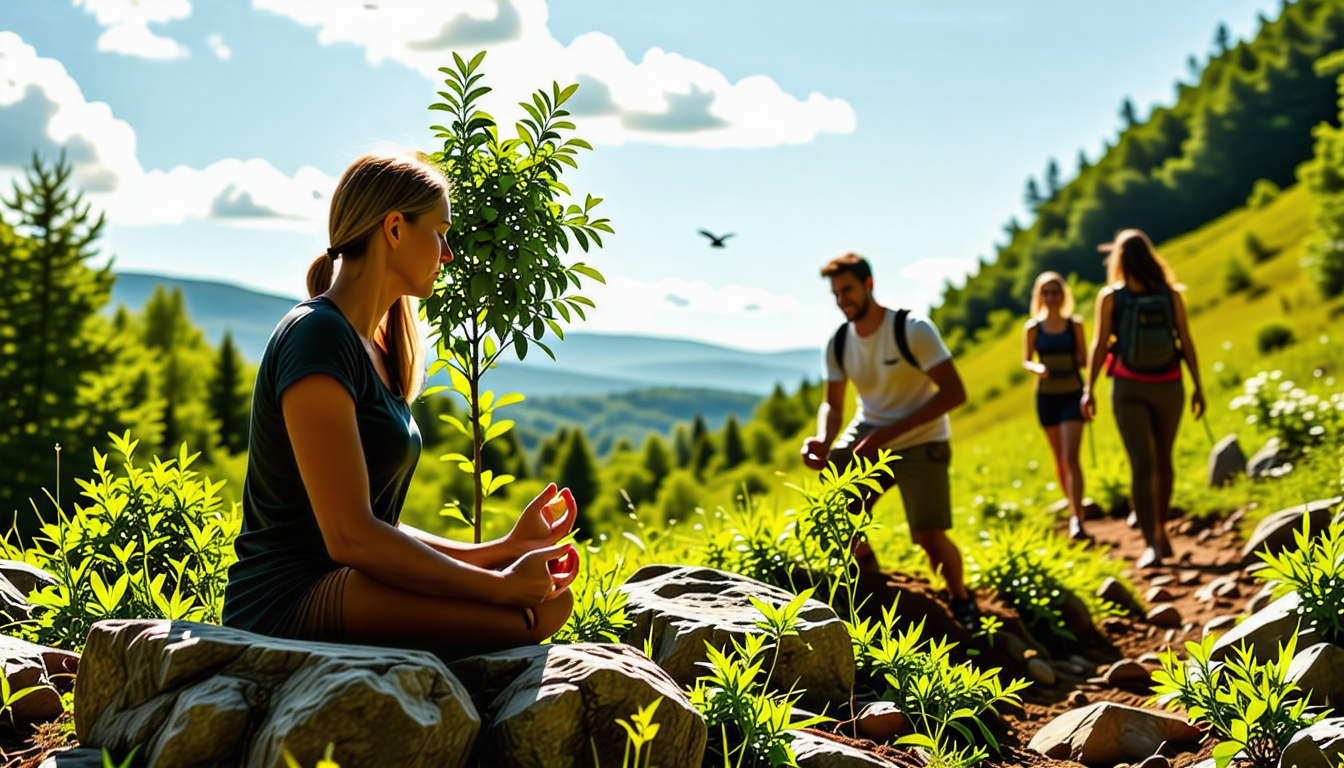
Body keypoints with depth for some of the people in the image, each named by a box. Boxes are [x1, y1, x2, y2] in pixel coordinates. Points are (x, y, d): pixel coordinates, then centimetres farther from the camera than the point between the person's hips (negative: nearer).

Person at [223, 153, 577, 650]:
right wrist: (500, 586, -16)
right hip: (289, 604, -10)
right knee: (544, 606, -27)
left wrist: (505, 548, 9)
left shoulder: (374, 352, 20)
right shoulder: (318, 335, -11)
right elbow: (350, 535, -19)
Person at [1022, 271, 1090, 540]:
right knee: (1059, 457, 13)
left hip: (1072, 395, -2)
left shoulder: (1075, 325, -2)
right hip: (1046, 396, 2)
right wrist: (1036, 367, -17)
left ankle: (1076, 518, -17)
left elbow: (1084, 360, 4)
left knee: (1071, 457, -13)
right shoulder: (1032, 328, 0)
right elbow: (1026, 360, 6)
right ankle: (1073, 506, 31)